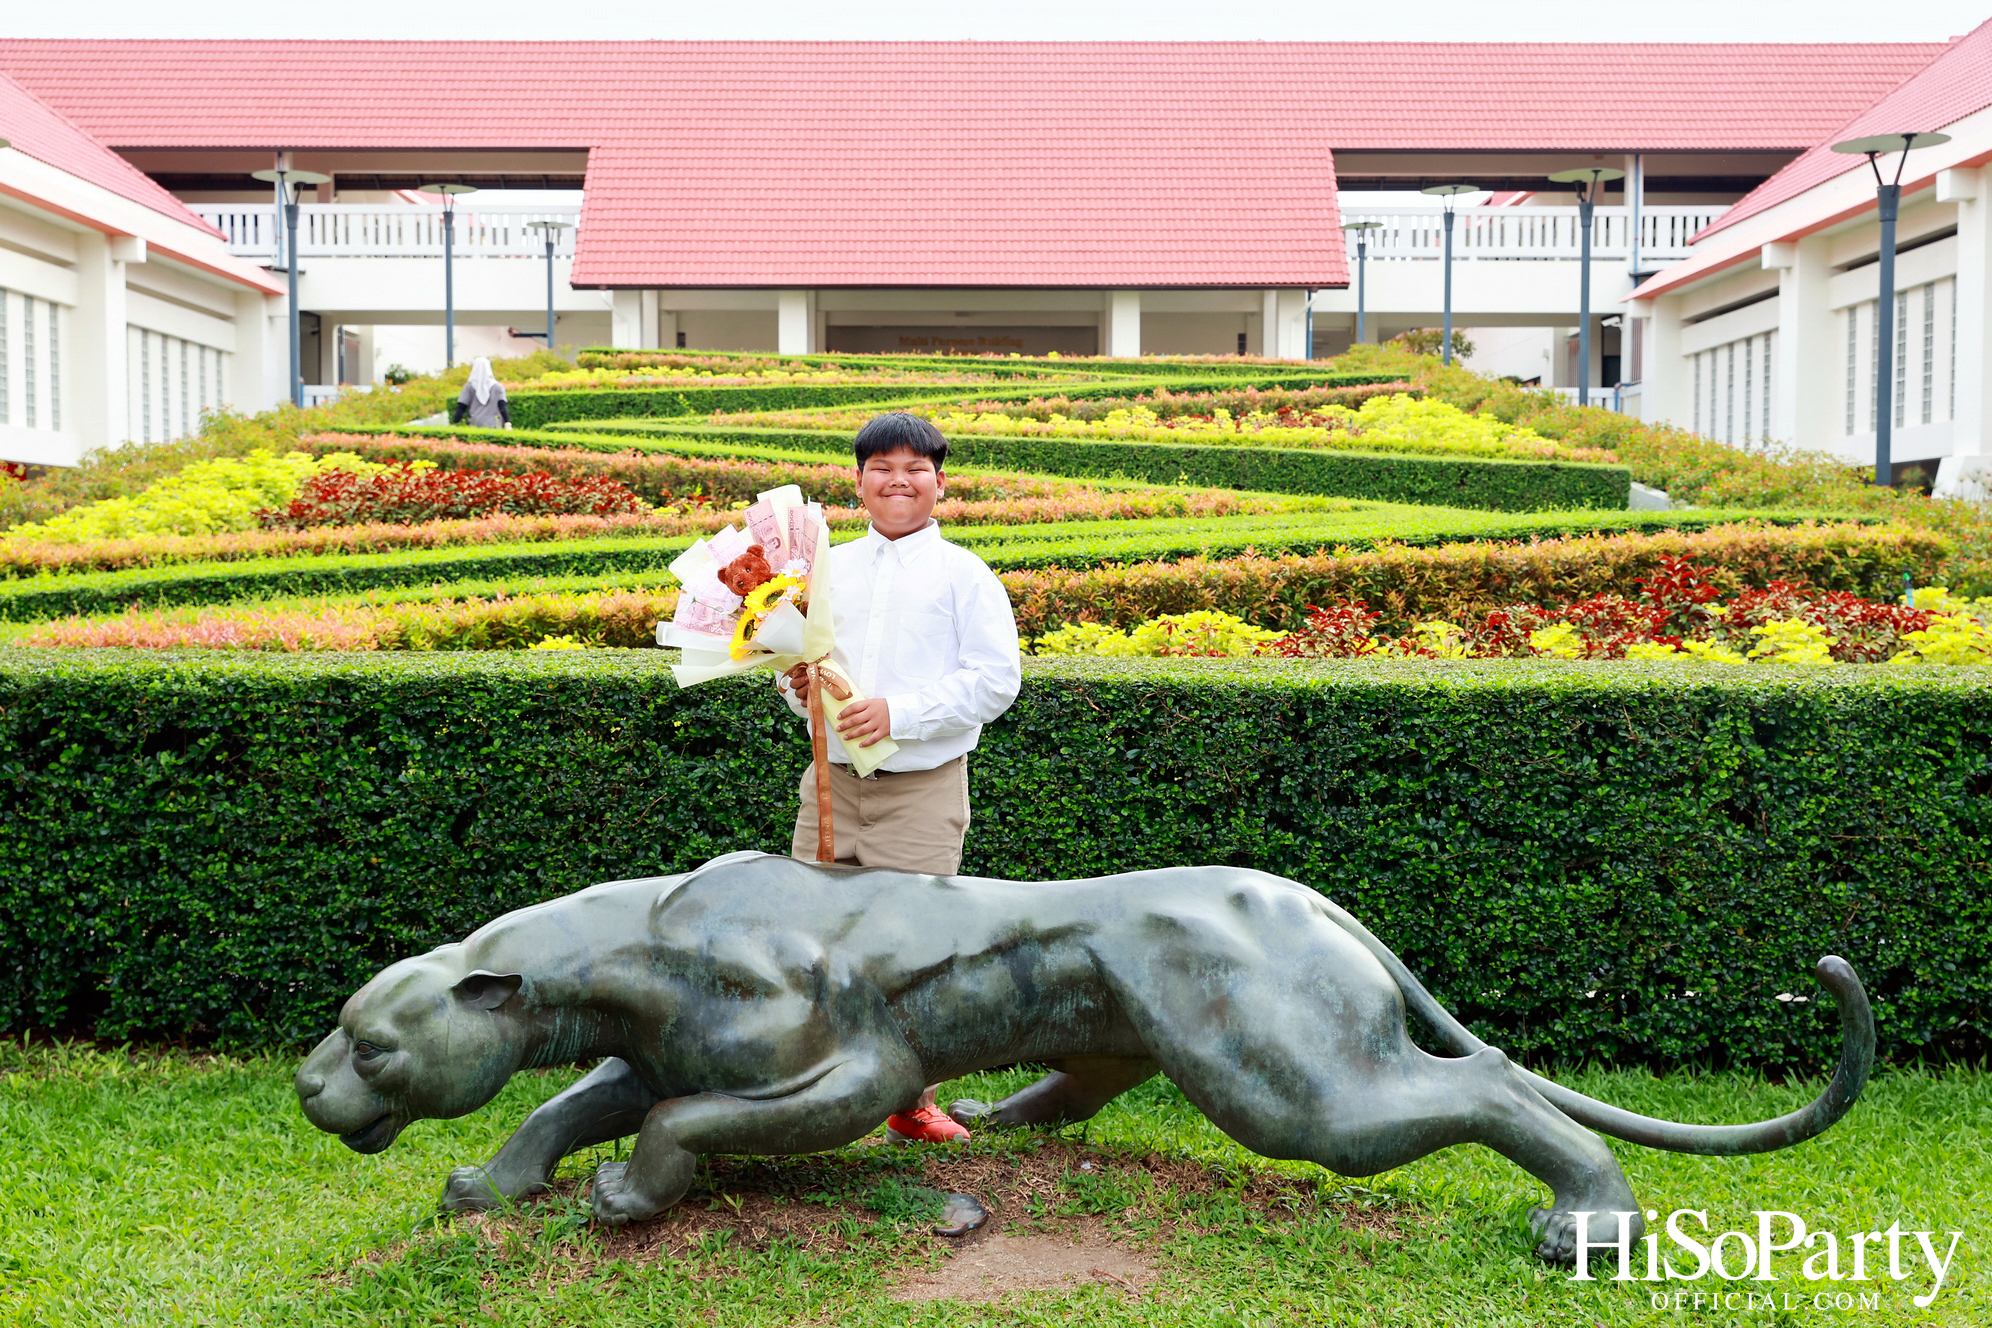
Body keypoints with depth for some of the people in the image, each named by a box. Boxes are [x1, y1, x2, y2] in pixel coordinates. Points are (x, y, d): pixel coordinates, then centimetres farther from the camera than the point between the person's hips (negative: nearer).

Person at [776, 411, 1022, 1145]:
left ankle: (911, 1105, 15)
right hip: (831, 780, 4)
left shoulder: (964, 575, 0)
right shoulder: (828, 568, 12)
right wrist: (799, 687, -4)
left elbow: (996, 679, -8)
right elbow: (793, 653, 20)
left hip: (923, 789, -3)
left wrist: (899, 713, -16)